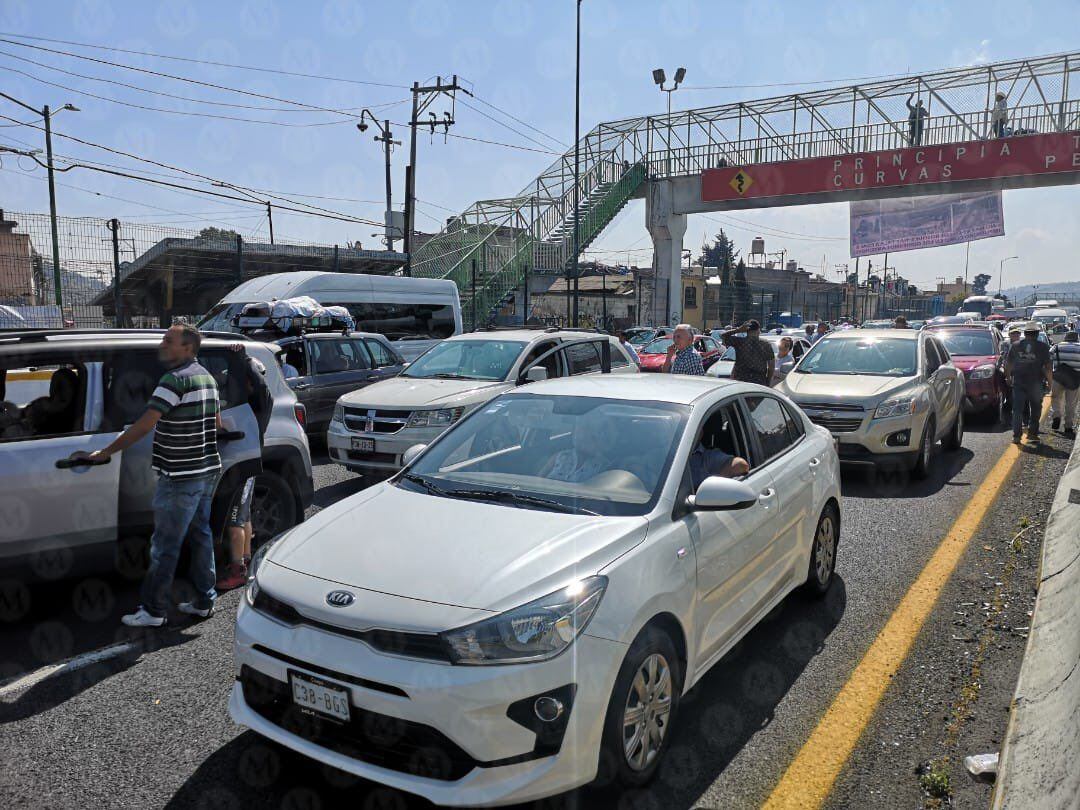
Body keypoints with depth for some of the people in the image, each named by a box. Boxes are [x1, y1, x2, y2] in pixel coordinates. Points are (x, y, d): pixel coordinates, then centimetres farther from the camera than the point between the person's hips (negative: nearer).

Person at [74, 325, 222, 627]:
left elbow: (144, 424, -22)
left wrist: (105, 452, -18)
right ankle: (204, 601, 22)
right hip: (208, 470, 9)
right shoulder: (207, 377, 11)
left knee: (165, 544, 0)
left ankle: (153, 610, 10)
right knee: (201, 535, 15)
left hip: (181, 477, -9)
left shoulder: (175, 379, -17)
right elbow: (217, 423, 19)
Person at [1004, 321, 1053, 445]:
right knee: (1036, 409, 13)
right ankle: (1032, 434, 12)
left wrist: (1008, 377, 21)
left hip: (1018, 382, 1)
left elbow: (1008, 363, 9)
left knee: (1017, 409, 5)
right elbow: (1048, 366, -3)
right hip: (1035, 382, -1)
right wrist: (1050, 381, 7)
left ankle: (1016, 436, -2)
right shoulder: (1042, 347, -2)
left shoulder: (1015, 345, 4)